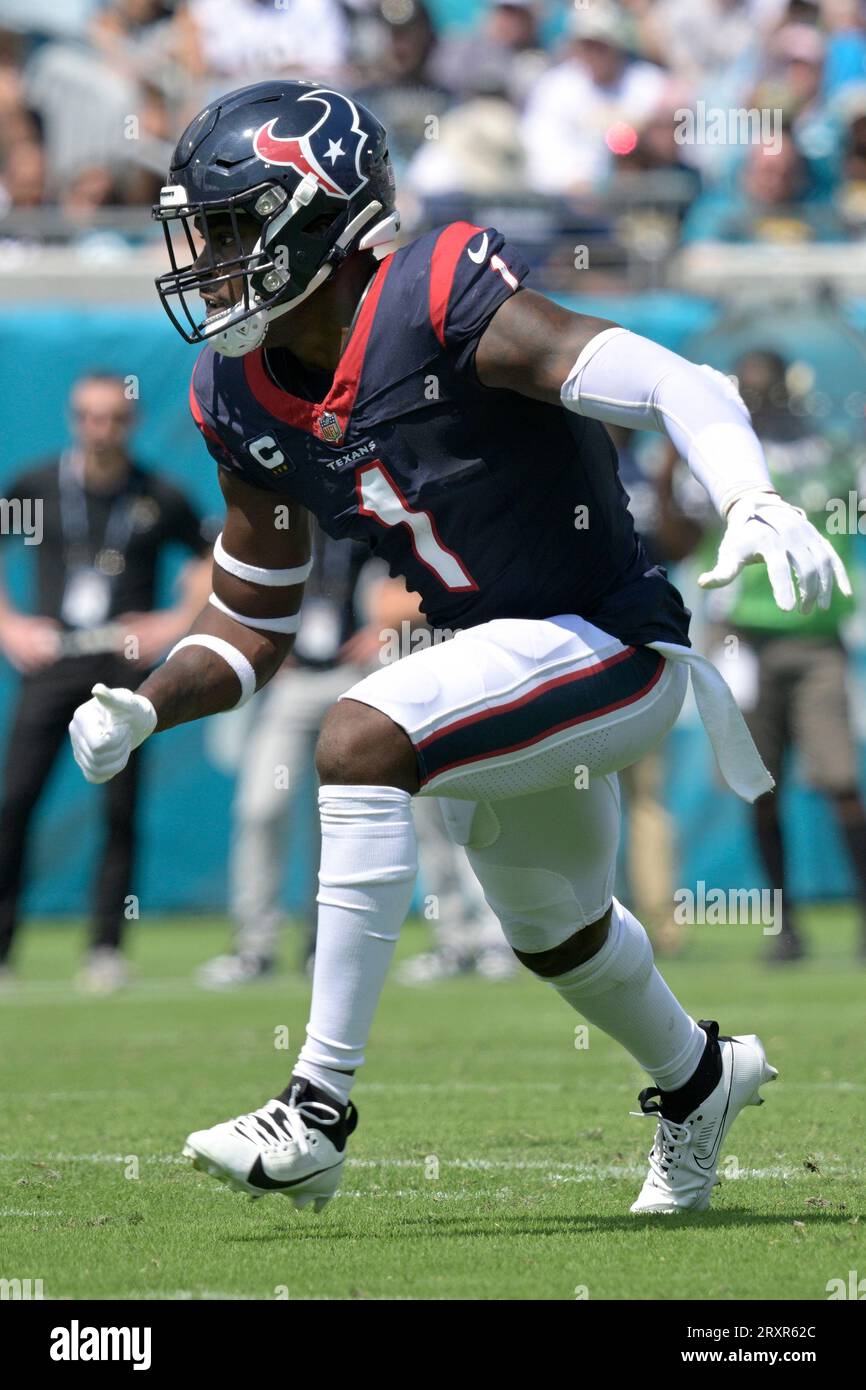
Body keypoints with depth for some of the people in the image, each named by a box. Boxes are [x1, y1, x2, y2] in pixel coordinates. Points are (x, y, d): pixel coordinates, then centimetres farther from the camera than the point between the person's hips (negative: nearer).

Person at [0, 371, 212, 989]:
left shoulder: (160, 498, 3)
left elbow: (213, 559, 15)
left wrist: (179, 621, 3)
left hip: (124, 666, -1)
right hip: (51, 660, 1)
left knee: (121, 810, -4)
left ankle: (107, 949, 3)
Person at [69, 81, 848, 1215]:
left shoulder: (436, 304, -24)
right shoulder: (246, 400, -2)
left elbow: (683, 388, -33)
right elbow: (253, 629, 7)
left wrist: (753, 503, -52)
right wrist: (143, 708, -12)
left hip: (608, 646, -9)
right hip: (504, 659, 9)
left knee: (360, 741, -30)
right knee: (551, 926, 29)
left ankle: (321, 1112, -26)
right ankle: (699, 1078, 62)